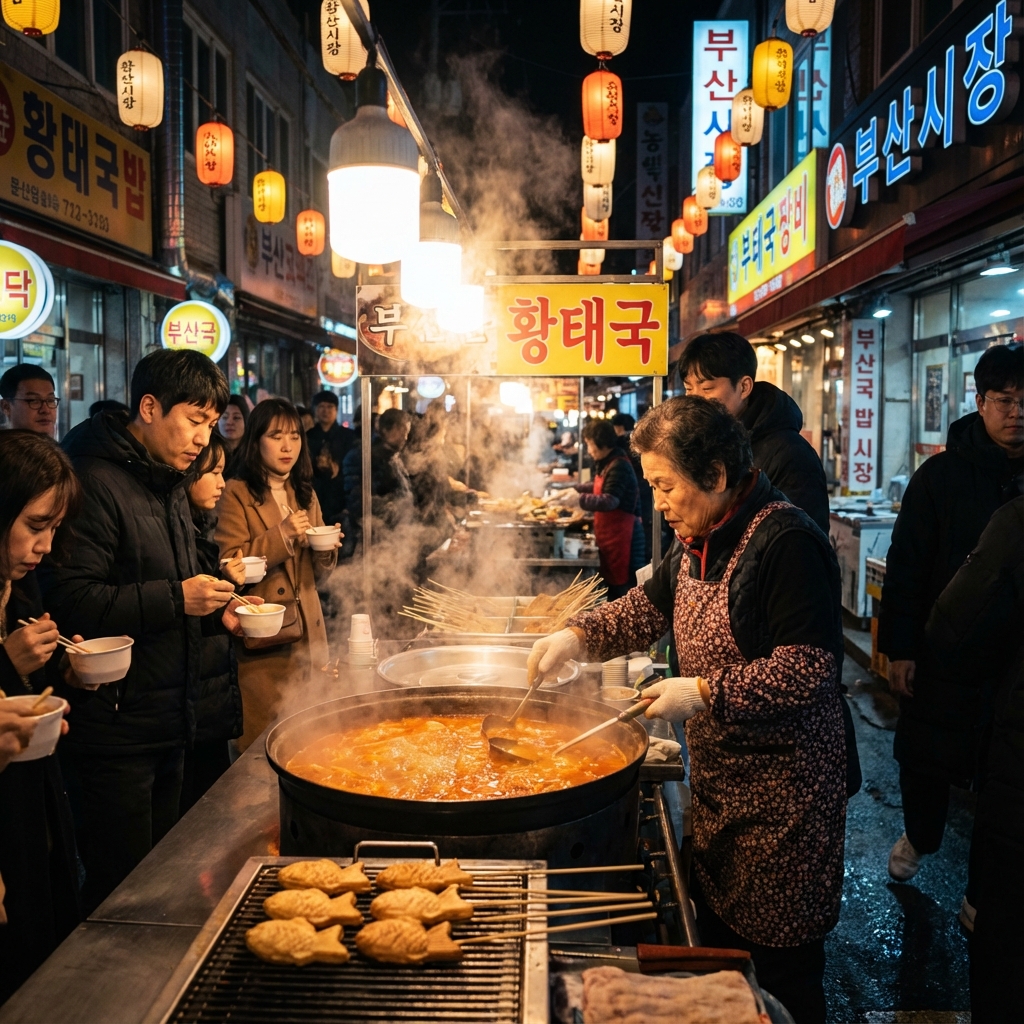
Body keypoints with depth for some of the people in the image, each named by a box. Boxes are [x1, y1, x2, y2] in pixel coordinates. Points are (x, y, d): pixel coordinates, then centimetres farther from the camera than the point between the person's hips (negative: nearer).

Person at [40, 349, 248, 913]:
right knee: (120, 890, 3)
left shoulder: (169, 483, 15)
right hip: (111, 726, -9)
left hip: (167, 719, 9)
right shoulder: (94, 481, -16)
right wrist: (174, 599, -24)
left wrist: (216, 611, 7)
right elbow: (69, 601, -23)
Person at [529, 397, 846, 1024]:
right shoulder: (703, 543, 7)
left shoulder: (786, 543, -22)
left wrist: (705, 691, -23)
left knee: (779, 958, 7)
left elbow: (808, 668, -25)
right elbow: (650, 608, 17)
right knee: (717, 929, 20)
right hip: (719, 776, 9)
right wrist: (580, 635, 2)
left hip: (782, 788, -8)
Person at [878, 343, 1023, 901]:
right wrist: (898, 648, -9)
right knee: (924, 758, 17)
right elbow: (905, 566, -7)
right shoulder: (942, 474, -7)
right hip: (940, 654, -1)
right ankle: (919, 837, 45)